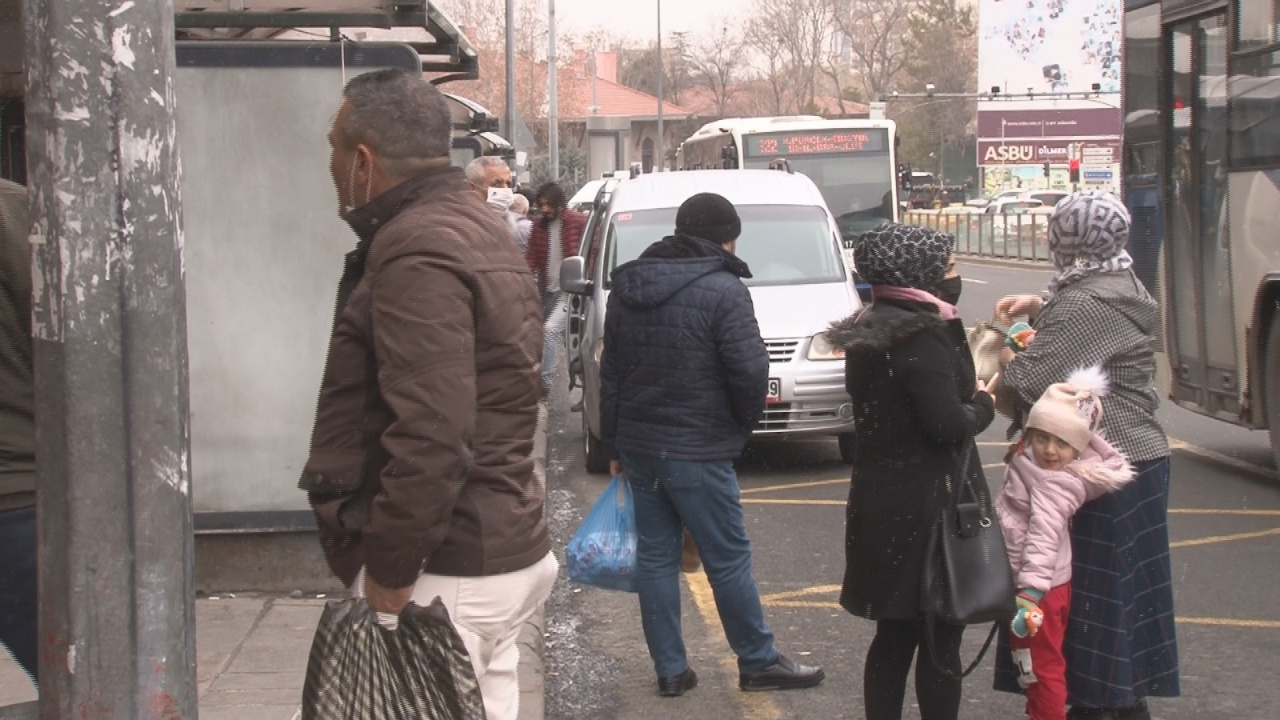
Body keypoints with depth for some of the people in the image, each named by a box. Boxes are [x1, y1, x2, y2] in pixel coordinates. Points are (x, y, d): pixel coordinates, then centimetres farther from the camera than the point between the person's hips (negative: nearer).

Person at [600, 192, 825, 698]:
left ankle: (670, 670, 15)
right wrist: (744, 424, 3)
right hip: (696, 450, -7)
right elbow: (751, 372, -17)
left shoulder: (627, 287, 10)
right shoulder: (722, 290, -12)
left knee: (655, 556, 11)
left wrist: (614, 444, 19)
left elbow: (610, 371, 14)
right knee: (728, 559, 4)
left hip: (637, 445, 7)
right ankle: (759, 663, 14)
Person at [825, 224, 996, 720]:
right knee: (939, 640, 0)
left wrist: (969, 393, 7)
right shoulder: (921, 335, -18)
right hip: (926, 507, -9)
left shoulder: (869, 329, 11)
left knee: (894, 636, 14)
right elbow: (947, 423, -23)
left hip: (880, 503, 9)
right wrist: (984, 404, -4)